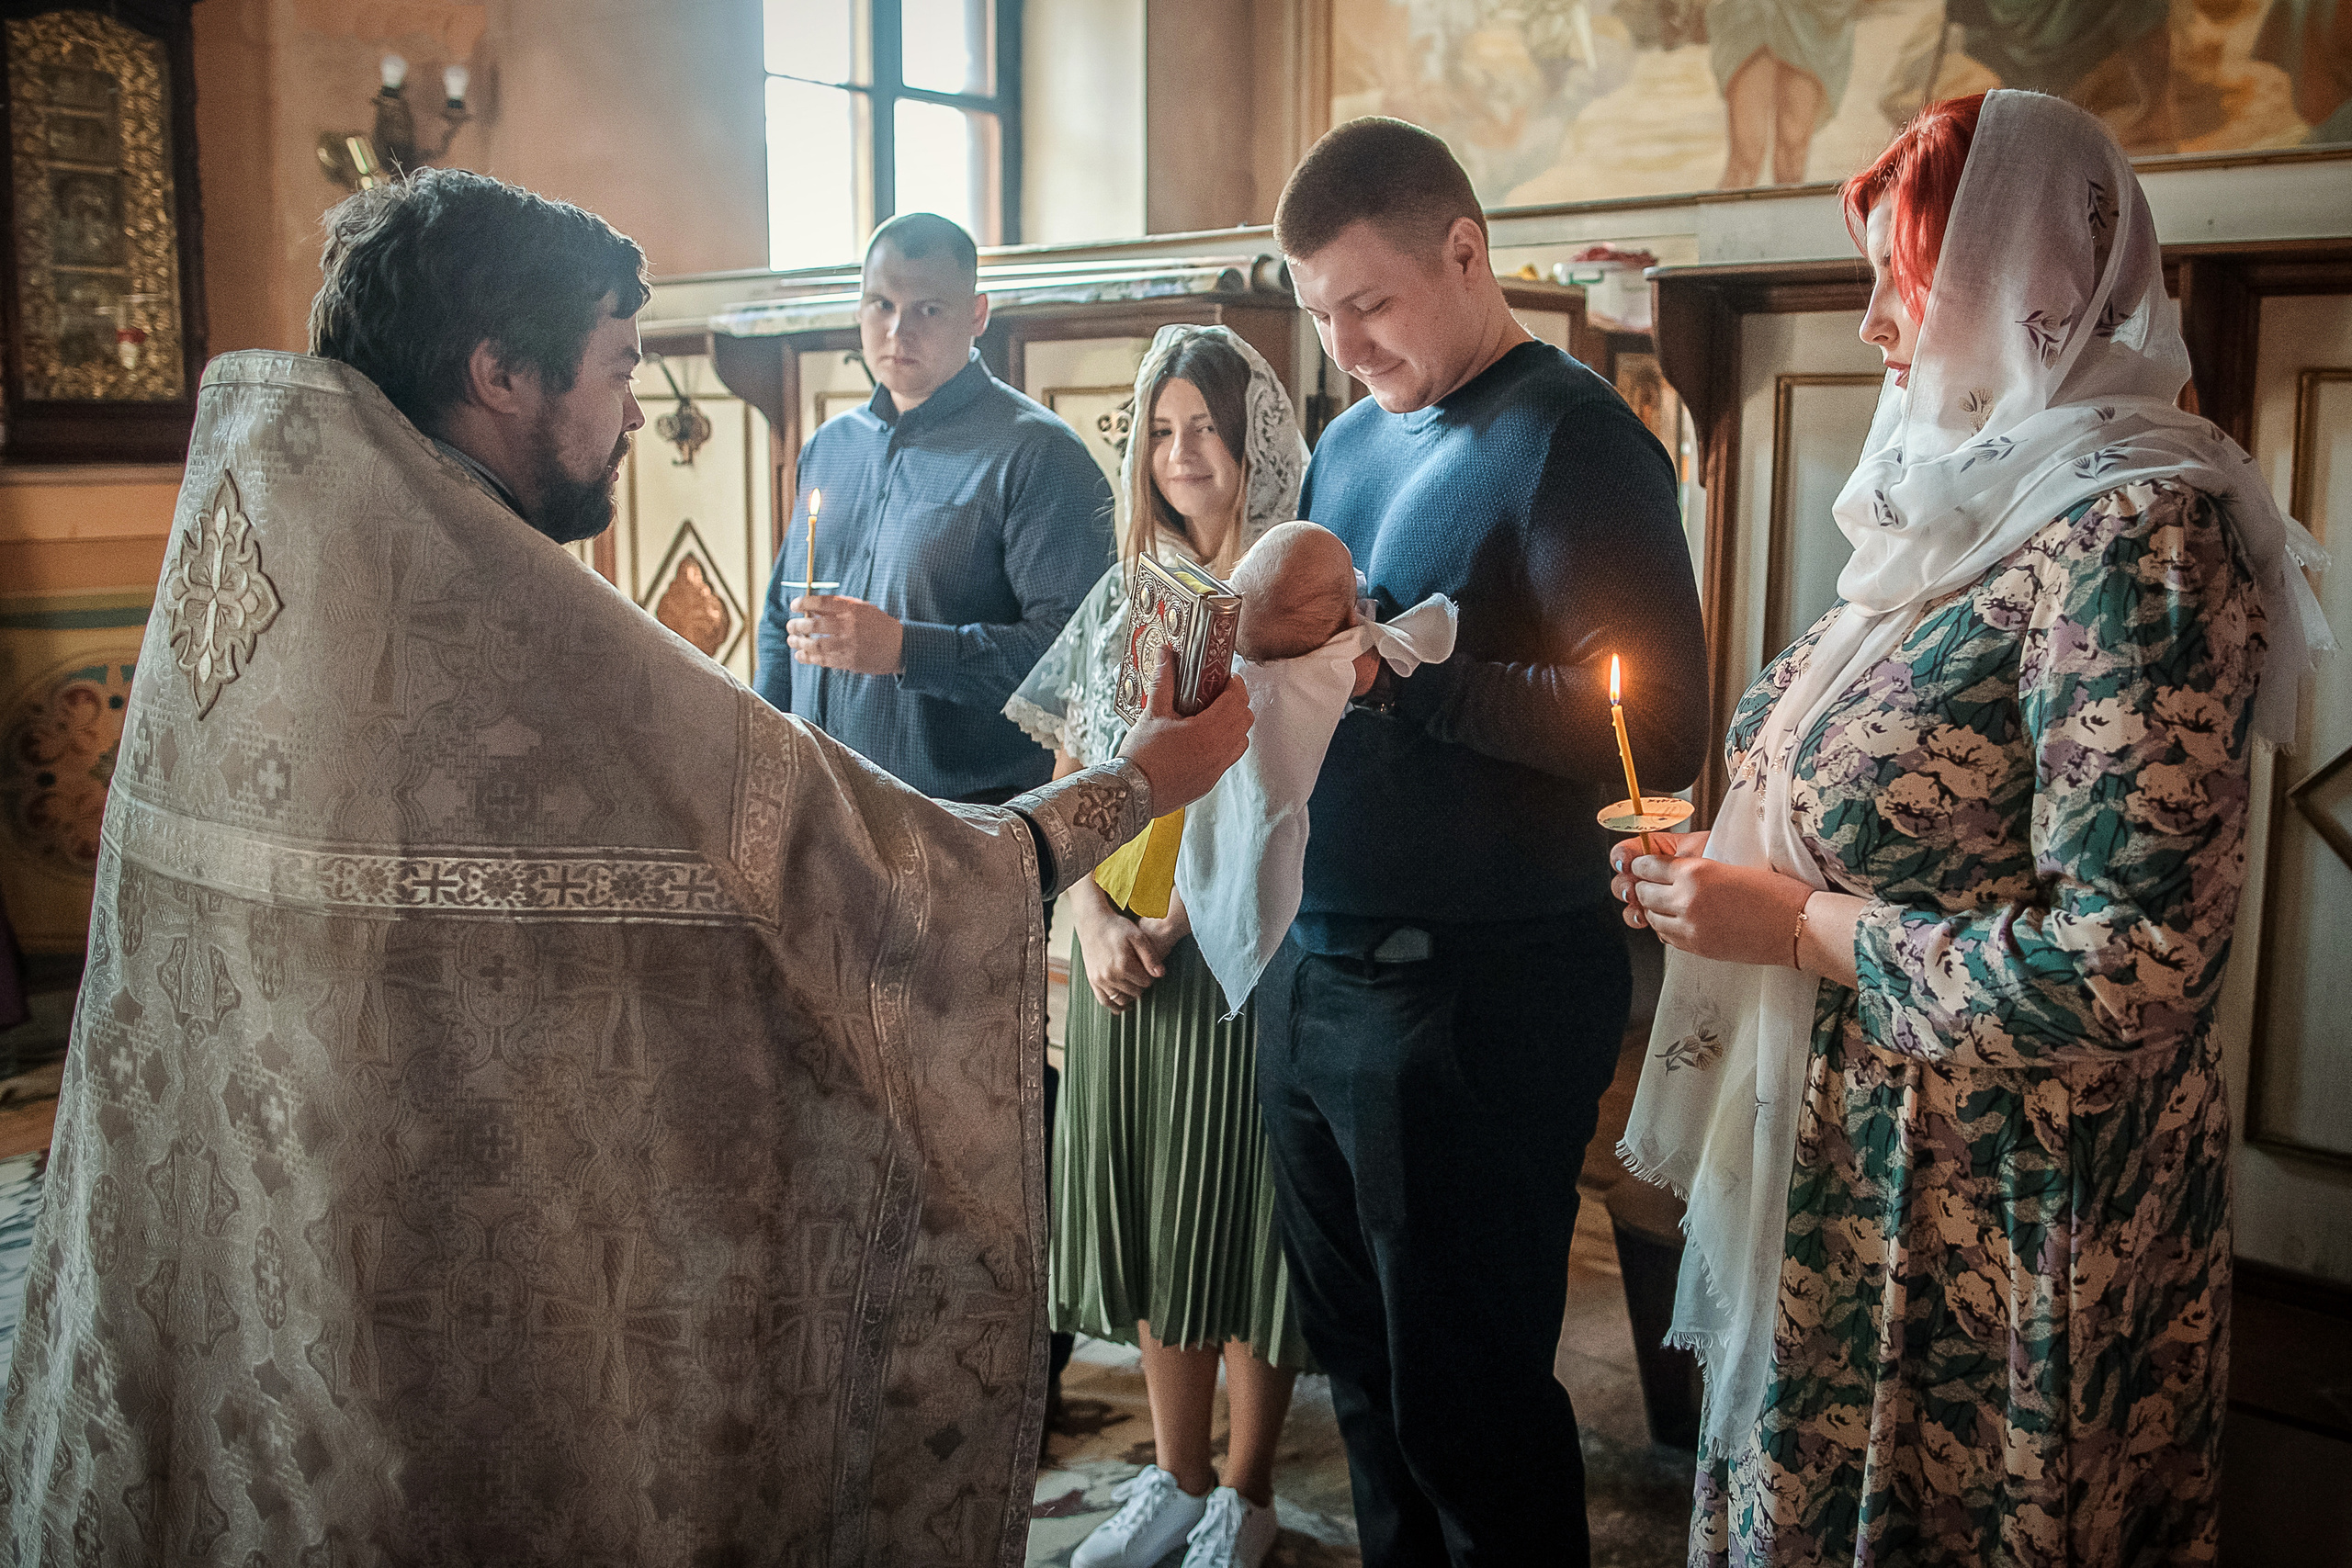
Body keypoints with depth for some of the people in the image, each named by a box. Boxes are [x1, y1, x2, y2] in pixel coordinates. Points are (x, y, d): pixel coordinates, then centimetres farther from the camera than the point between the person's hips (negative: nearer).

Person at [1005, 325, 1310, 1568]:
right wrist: (1095, 921, -6)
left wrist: (1181, 907, -15)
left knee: (1244, 1210, 5)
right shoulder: (1123, 593, 10)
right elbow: (1070, 781, 10)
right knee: (1148, 1213, 11)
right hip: (1126, 960, 5)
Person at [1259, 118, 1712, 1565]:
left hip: (1475, 997, -8)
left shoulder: (1572, 438, -11)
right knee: (1361, 1367, 19)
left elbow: (1655, 731, -20)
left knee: (1467, 1404, 6)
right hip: (1313, 975, 8)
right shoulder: (1353, 438, 14)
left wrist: (1394, 674, -23)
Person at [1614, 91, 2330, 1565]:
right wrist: (1722, 861, 2)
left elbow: (2128, 969, -26)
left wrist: (1794, 922, -18)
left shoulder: (2137, 530, -20)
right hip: (1855, 1174, 8)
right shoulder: (1969, 501, 8)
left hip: (2001, 1217, -8)